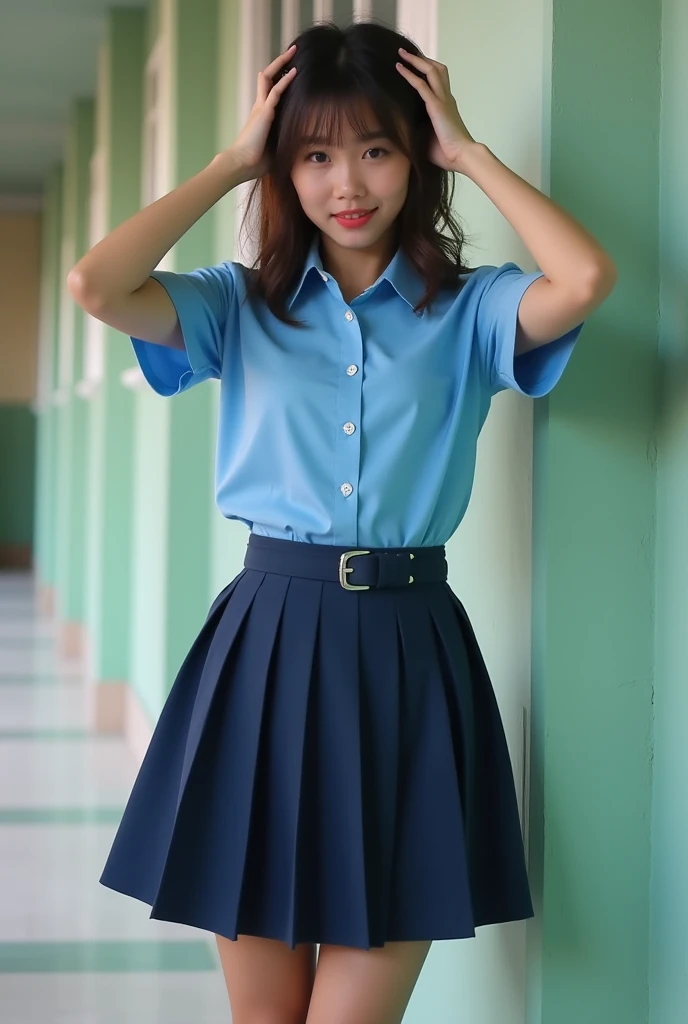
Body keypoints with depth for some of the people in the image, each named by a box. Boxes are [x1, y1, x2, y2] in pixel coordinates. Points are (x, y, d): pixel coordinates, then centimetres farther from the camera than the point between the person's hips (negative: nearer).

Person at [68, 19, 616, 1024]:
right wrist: (233, 162, 0)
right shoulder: (241, 304, 8)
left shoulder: (468, 311, 5)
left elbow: (586, 280, -17)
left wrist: (469, 152, -4)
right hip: (267, 647, 1)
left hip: (410, 656, -1)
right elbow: (96, 285, -10)